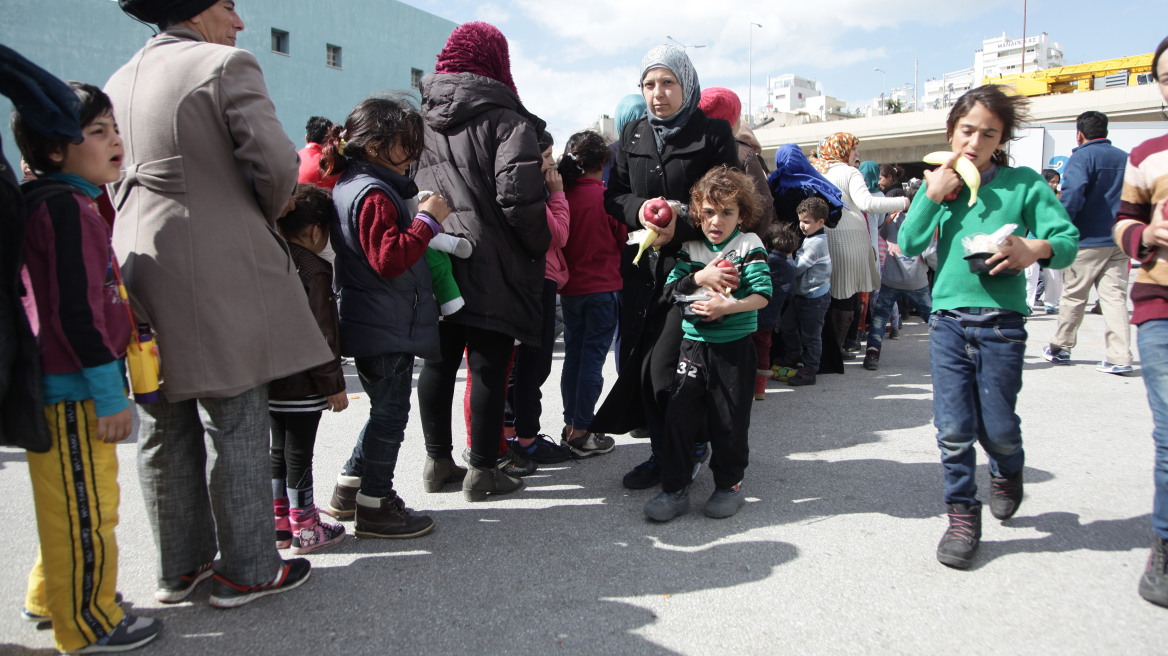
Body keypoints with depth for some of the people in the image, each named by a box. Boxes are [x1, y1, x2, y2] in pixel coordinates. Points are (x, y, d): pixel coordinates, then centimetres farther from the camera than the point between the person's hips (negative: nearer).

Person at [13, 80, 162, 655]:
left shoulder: (66, 202, 16)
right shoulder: (64, 205, -17)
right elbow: (76, 311, -23)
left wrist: (107, 383, 24)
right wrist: (109, 394, -20)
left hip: (60, 385, 11)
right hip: (72, 390, -11)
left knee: (69, 503, 23)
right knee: (86, 509, 1)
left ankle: (51, 596, 39)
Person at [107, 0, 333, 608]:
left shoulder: (118, 82, 17)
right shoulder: (226, 65, -6)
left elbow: (111, 180, 18)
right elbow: (276, 162, -14)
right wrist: (265, 217, 4)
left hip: (141, 272, 7)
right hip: (218, 274, -7)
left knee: (165, 428, 12)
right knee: (235, 424, 1)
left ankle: (180, 567, 24)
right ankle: (246, 570, 11)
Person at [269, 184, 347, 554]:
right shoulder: (313, 270, -16)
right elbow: (320, 334, -18)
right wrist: (334, 384, -11)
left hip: (271, 380, 8)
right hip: (302, 384, -8)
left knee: (279, 450, 17)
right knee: (299, 454, 1)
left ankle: (280, 523, 27)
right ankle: (305, 529, 12)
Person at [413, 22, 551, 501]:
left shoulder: (420, 119, 12)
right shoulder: (505, 120, -8)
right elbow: (518, 196, -18)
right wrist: (538, 245, -4)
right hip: (491, 268, -6)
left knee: (439, 362, 14)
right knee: (489, 366, 2)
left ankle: (438, 460, 25)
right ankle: (482, 471, 11)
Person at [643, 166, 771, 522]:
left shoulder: (749, 246, -3)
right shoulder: (691, 249, 8)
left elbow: (762, 295, -11)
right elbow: (670, 287, 0)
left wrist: (727, 307, -22)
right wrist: (699, 278, -14)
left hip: (734, 345, -3)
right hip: (693, 342, 3)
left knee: (729, 418, 5)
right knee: (679, 413, 0)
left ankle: (729, 483, 25)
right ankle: (674, 488, 9)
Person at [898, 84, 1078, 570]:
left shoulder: (1023, 183, 2)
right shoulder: (938, 184, 9)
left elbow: (1069, 241, -2)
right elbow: (909, 245, 0)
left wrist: (1037, 248, -23)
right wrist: (932, 196, -9)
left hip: (1001, 321, -2)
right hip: (948, 319, 2)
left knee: (997, 425, 4)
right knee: (953, 428, 1)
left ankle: (1007, 472, 39)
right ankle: (963, 515, 17)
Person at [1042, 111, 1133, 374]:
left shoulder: (1082, 157, -9)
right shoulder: (1126, 158, 12)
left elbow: (1072, 197, -22)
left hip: (1088, 241, -5)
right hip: (1119, 241, 5)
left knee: (1073, 296, 6)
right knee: (1115, 297, 3)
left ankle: (1060, 348, 19)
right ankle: (1120, 357, -1)